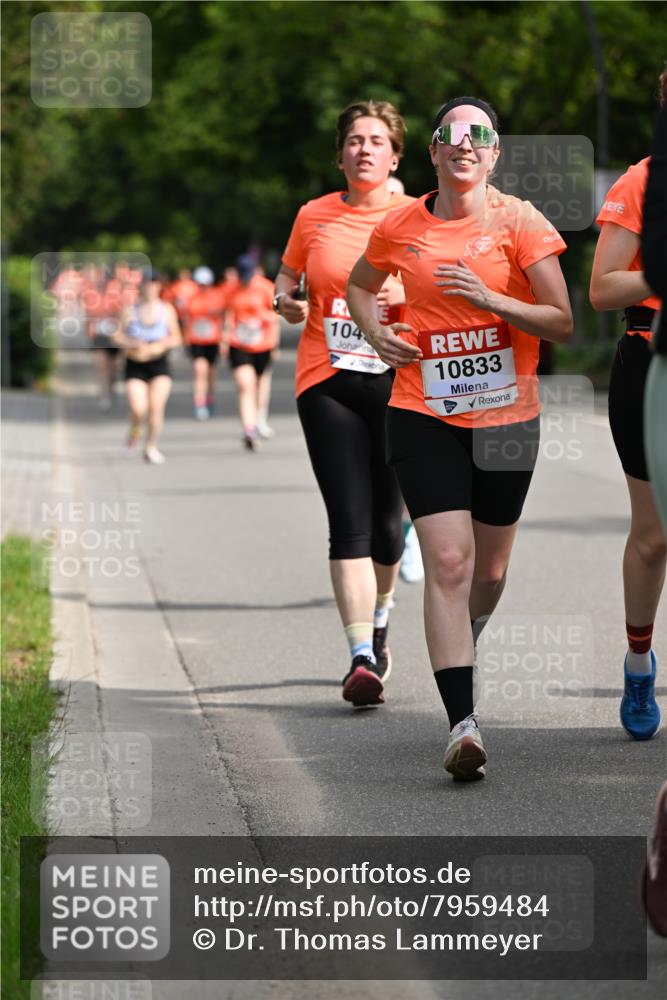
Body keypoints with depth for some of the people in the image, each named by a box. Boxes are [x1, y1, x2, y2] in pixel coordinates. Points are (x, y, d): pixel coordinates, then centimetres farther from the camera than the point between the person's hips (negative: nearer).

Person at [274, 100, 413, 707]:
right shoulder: (314, 217, 8)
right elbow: (287, 276, 22)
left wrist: (406, 291, -16)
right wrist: (286, 302, -1)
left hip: (398, 381, 0)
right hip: (328, 382, 0)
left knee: (386, 522, 7)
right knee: (350, 523, -12)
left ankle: (377, 624, 38)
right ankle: (362, 658, -16)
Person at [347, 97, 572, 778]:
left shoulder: (519, 223, -4)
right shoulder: (400, 228, 1)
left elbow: (562, 324, -6)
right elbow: (360, 284, 23)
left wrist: (489, 298, -20)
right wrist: (375, 333, 3)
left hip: (505, 415, 1)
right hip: (423, 413, -1)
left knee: (490, 569, 13)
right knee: (448, 562, -15)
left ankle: (460, 650, 47)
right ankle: (462, 722, -19)